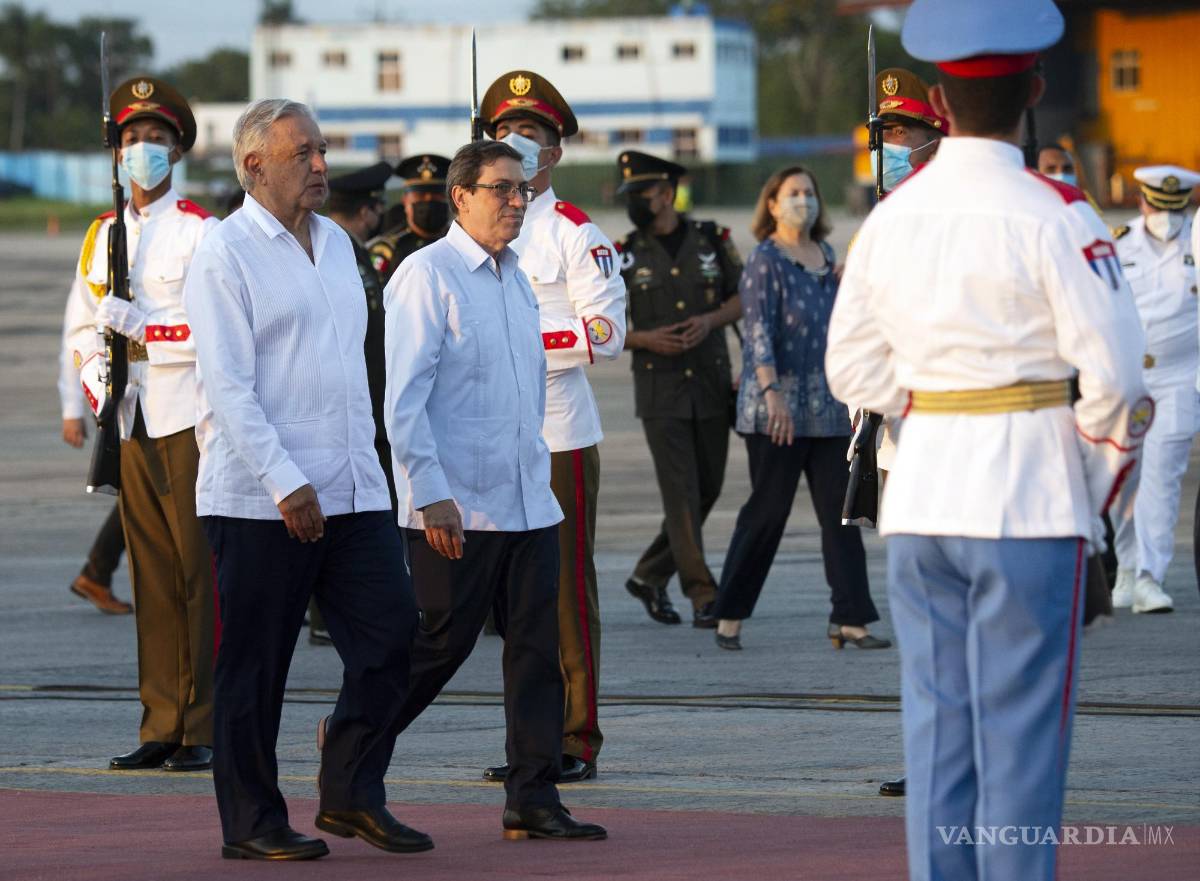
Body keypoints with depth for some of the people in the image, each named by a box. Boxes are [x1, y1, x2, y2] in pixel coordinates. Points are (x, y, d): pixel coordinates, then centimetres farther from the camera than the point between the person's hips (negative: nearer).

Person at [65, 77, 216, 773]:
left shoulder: (201, 232, -4)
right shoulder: (104, 234, 15)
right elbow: (84, 326, 21)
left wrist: (143, 328, -17)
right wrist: (97, 383, 3)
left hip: (192, 420, -6)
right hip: (135, 426, 6)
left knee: (198, 570, -5)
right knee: (151, 571, 6)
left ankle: (204, 729, -3)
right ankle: (162, 726, 10)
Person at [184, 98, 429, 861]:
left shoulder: (337, 242, 15)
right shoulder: (226, 256, -8)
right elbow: (228, 388, -14)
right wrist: (285, 485, -19)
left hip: (354, 488, 7)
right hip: (260, 502, -7)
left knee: (391, 634, 1)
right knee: (255, 664, 1)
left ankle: (353, 796, 13)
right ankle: (252, 823, 10)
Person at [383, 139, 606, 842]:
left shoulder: (517, 279, 16)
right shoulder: (428, 275, -9)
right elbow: (404, 398, -14)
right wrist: (430, 495, -20)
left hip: (529, 505, 7)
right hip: (456, 510, -7)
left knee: (537, 650, 3)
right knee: (438, 648, -3)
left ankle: (533, 801, 5)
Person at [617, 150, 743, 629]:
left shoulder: (711, 239, 3)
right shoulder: (624, 256, 0)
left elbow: (744, 297, 10)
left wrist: (710, 321, -9)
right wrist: (645, 339, -14)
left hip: (711, 386, 3)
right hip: (660, 391, -3)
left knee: (708, 488, 8)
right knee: (681, 493, -9)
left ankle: (650, 575, 24)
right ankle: (704, 598, -7)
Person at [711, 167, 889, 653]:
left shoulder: (825, 254, 15)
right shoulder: (765, 259, -7)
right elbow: (759, 330, -17)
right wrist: (772, 391, -27)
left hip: (827, 406, 7)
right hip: (777, 406, -7)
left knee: (840, 510, 2)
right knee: (767, 509, -3)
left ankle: (849, 618, 2)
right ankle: (729, 616, 8)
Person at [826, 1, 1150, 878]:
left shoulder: (891, 219, 5)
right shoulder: (1051, 216, -12)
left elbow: (853, 368, 12)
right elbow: (1113, 369, -13)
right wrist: (1109, 456, 4)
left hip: (920, 495, 5)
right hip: (1028, 499, -5)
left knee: (937, 724, 10)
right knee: (1022, 730, 0)